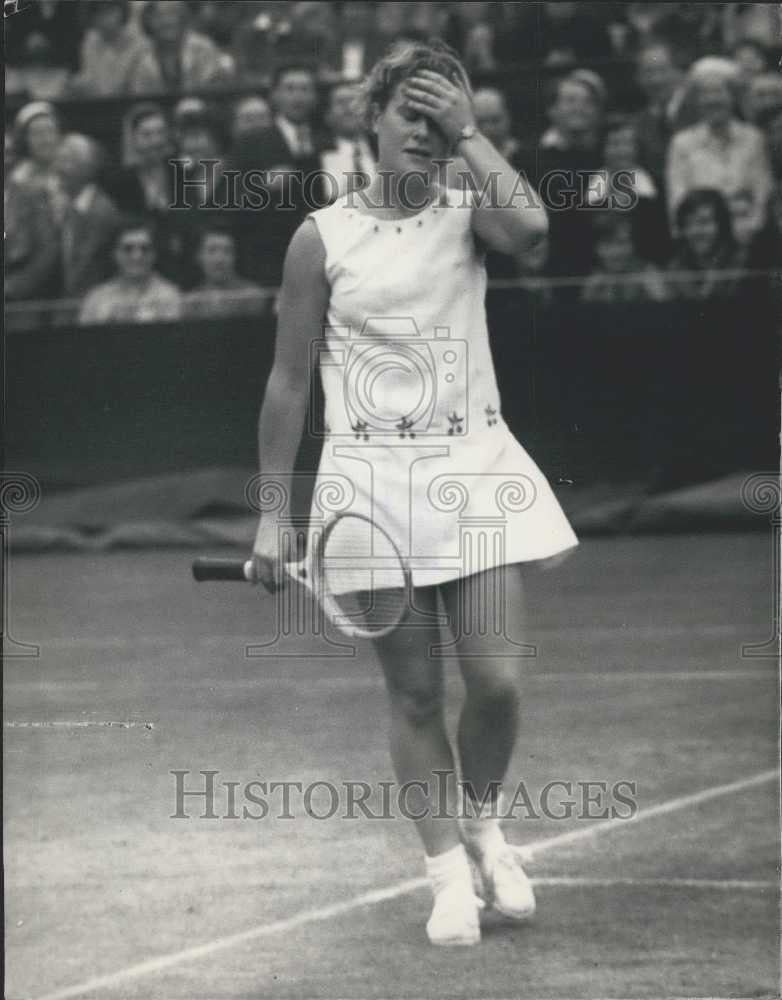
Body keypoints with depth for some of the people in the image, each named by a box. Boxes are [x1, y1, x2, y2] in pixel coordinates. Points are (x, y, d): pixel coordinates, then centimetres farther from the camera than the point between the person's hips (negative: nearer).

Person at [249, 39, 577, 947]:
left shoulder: (466, 216, 2)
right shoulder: (322, 238, -1)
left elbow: (529, 227, -24)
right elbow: (289, 380, 3)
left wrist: (468, 133, -16)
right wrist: (273, 514, 2)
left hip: (473, 467, 1)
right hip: (371, 476, -1)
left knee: (495, 681, -6)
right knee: (414, 694, 2)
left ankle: (480, 823, 22)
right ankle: (448, 872, 14)